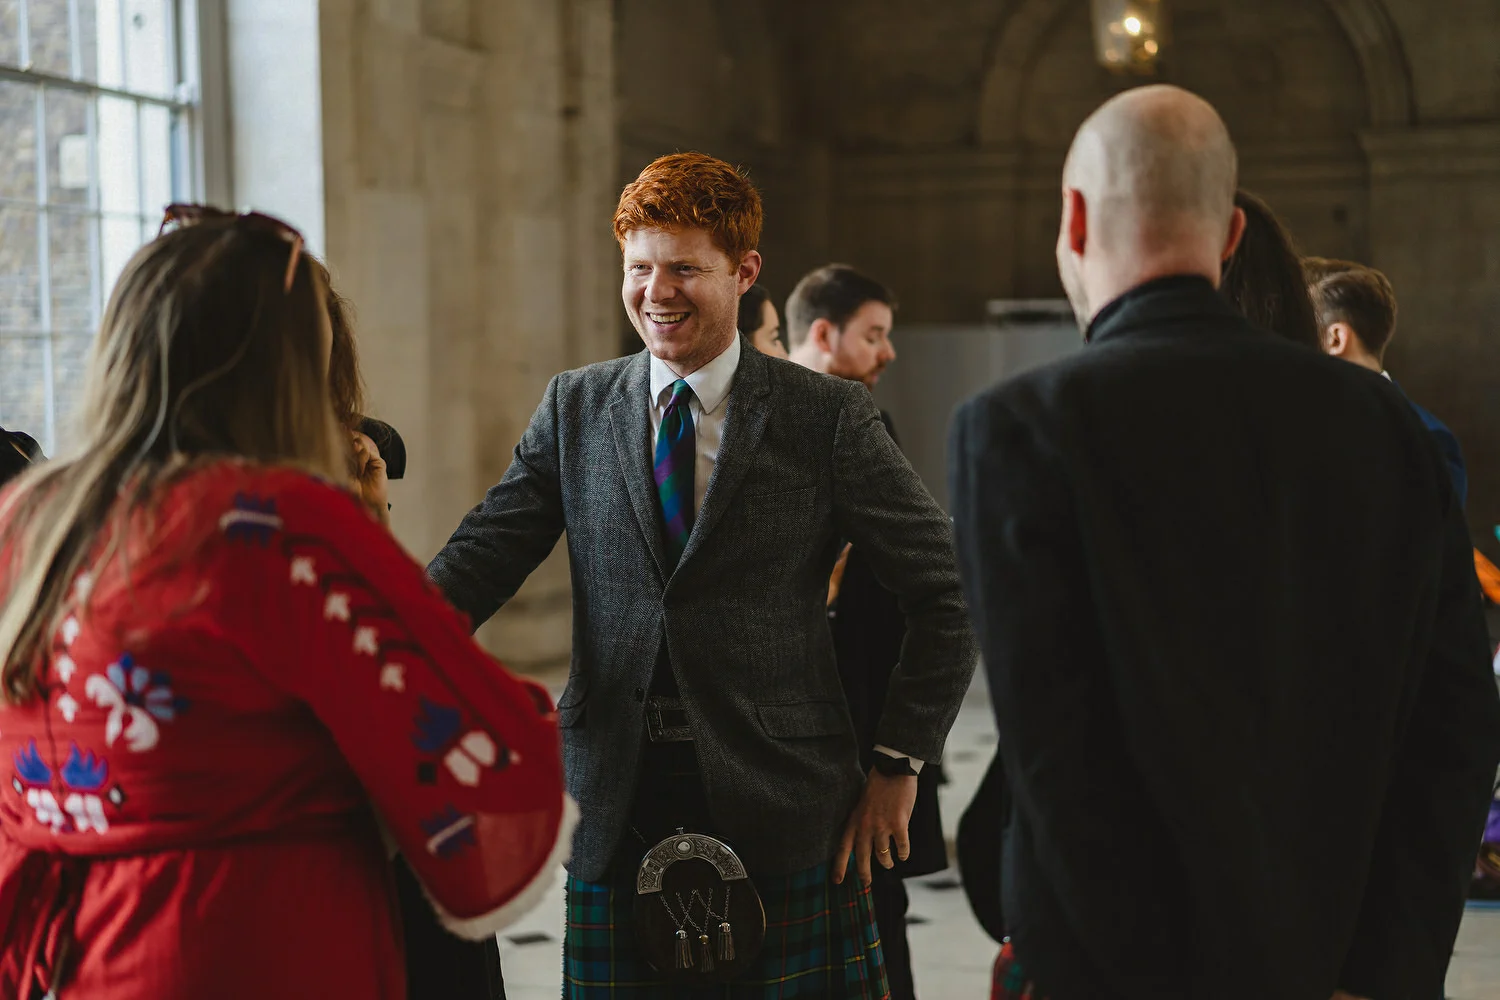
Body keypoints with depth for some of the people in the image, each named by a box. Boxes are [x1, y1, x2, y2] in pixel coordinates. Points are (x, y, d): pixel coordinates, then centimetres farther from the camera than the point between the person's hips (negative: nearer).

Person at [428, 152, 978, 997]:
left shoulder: (826, 418, -1)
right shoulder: (576, 410, 8)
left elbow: (946, 593, 1)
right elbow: (481, 559, -1)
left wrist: (901, 764, -2)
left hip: (779, 804, -2)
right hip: (618, 808, 2)